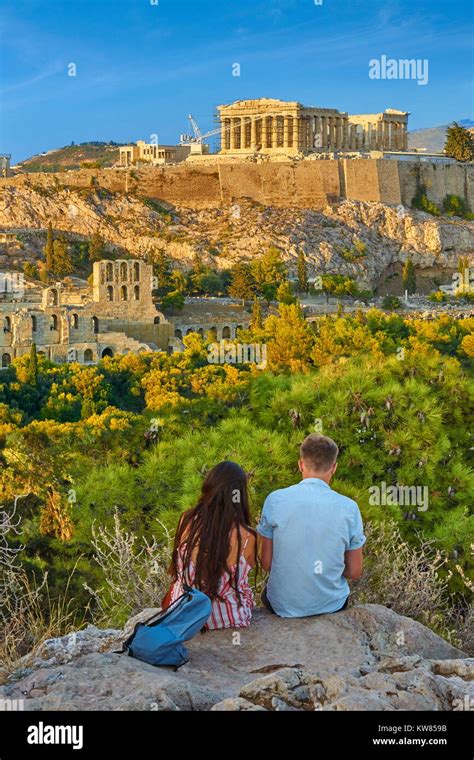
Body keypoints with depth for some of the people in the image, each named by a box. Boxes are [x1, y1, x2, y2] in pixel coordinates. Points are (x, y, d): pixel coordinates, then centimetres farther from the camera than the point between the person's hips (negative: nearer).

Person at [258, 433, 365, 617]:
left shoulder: (275, 500, -11)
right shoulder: (349, 508, -10)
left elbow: (266, 563, -5)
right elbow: (354, 572, -4)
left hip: (283, 606, 0)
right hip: (332, 605, 1)